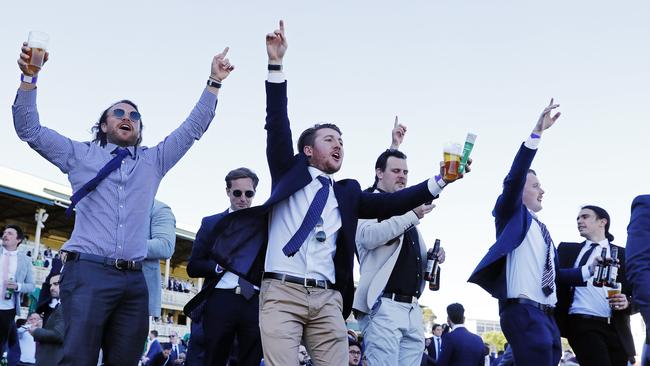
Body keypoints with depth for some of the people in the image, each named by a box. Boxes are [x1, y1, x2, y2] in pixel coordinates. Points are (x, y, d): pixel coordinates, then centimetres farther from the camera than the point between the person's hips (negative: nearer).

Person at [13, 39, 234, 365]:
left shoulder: (153, 162, 20)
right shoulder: (81, 155, 14)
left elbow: (192, 129, 19)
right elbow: (29, 130, 9)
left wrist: (214, 83, 14)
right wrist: (29, 78, -3)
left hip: (134, 279, 3)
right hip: (88, 272, -3)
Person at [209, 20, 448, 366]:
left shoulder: (347, 192, 22)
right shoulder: (290, 172, 15)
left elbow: (389, 203, 12)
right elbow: (277, 127, 4)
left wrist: (438, 182, 3)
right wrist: (276, 65, -5)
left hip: (328, 299, 3)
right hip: (282, 292, -3)